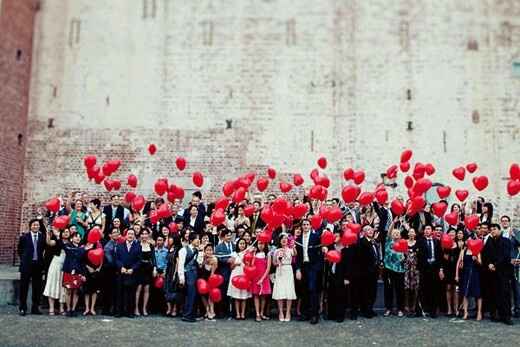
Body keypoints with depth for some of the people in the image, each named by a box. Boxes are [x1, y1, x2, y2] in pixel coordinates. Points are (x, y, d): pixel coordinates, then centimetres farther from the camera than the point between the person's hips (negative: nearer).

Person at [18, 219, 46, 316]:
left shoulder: (42, 236, 3)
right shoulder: (24, 236, -1)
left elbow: (44, 248, 8)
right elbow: (20, 249, 9)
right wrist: (23, 259, 5)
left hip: (38, 264, 2)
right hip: (27, 264, -2)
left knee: (37, 287, 6)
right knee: (24, 287, 4)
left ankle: (35, 308, 14)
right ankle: (23, 308, 12)